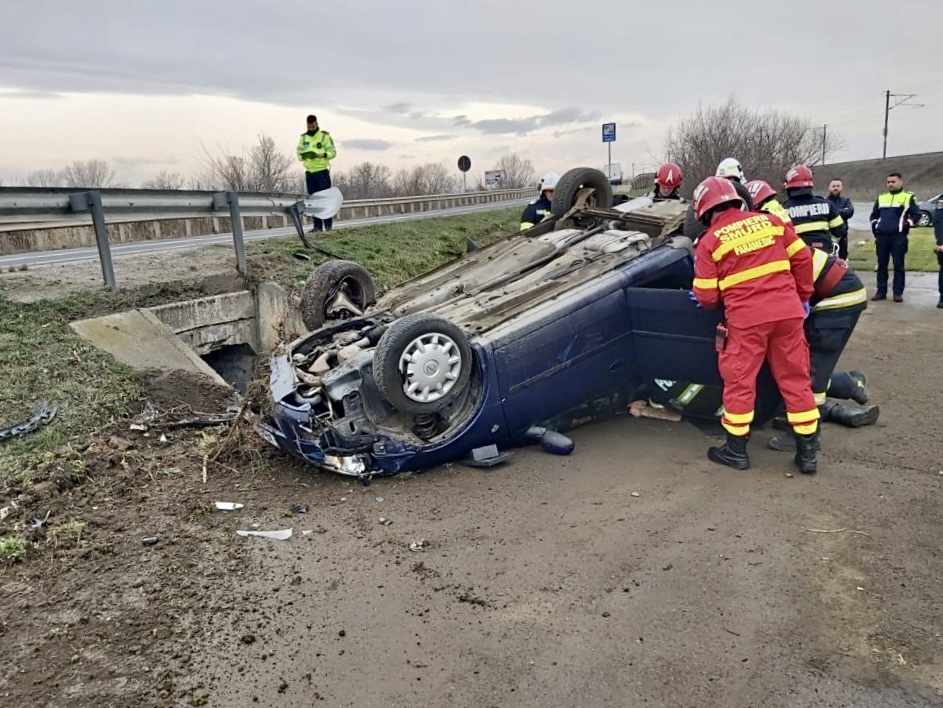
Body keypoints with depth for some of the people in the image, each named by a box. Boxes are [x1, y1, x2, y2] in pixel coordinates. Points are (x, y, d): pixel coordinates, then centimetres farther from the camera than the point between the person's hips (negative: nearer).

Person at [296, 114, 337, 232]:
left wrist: (323, 155, -21)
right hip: (309, 172, 4)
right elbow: (298, 153, 13)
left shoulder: (325, 136, 1)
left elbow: (333, 152, -2)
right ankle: (317, 226, 8)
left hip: (322, 171, -4)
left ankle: (328, 224, -1)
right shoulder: (303, 137, 13)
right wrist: (303, 156, -9)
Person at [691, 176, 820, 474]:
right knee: (796, 379, 12)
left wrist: (704, 299, 20)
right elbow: (802, 259, 11)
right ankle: (807, 451, 19)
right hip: (787, 312, 4)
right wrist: (803, 298, 22)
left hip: (746, 319, -4)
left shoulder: (709, 241, -3)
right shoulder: (770, 221, 8)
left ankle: (736, 449, 18)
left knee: (739, 382, 9)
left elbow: (706, 297, -3)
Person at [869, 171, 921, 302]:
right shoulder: (881, 197, 16)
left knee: (898, 265, -1)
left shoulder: (909, 197, 4)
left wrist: (906, 225, -10)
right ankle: (881, 291, 12)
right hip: (881, 236, 4)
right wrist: (875, 228, 11)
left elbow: (916, 214, 3)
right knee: (881, 265, 6)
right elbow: (874, 215, 24)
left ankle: (898, 293, 2)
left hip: (898, 236, -4)